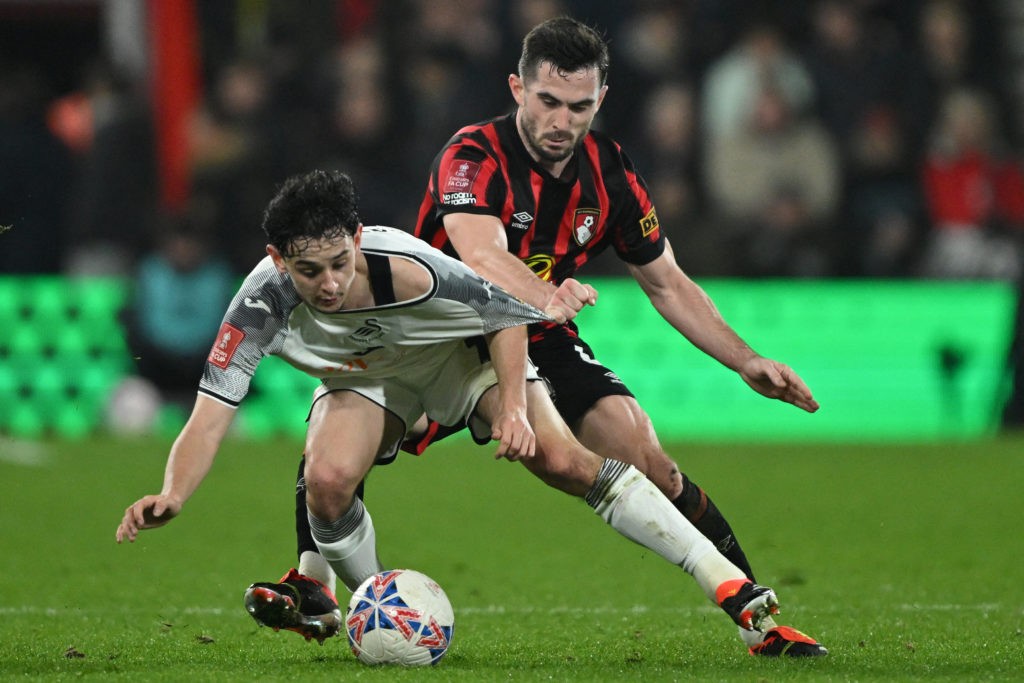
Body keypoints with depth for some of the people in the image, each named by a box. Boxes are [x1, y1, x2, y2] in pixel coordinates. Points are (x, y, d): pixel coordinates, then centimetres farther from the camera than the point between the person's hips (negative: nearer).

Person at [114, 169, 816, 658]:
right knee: (327, 479, -27)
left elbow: (508, 314, -20)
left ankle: (726, 582, -15)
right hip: (365, 380, 2)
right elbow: (209, 418, -34)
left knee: (565, 462, -19)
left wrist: (513, 404, -31)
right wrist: (173, 494, -52)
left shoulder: (405, 267, -39)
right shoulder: (262, 305, -35)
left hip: (461, 353, -2)